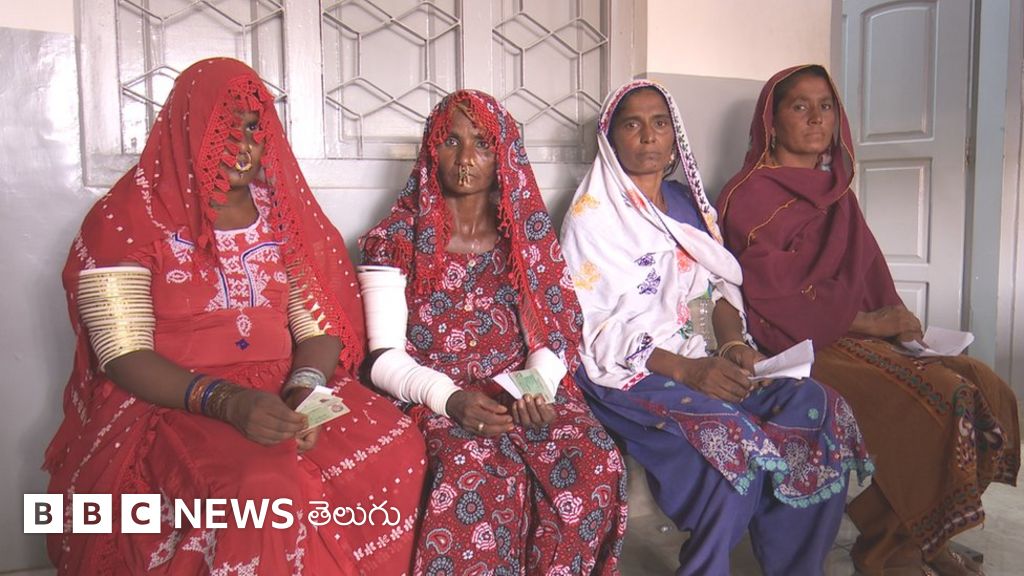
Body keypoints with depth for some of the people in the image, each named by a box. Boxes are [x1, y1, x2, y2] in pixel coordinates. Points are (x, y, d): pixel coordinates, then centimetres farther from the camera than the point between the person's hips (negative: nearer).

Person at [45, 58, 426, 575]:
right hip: (169, 403, -4)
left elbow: (320, 327, 6)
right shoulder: (127, 218, -3)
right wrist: (225, 400, -26)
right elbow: (122, 356, -11)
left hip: (279, 389, 5)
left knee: (397, 444, -22)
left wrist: (304, 389, -16)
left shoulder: (282, 212, 11)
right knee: (265, 487, -35)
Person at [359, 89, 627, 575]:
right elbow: (386, 357, -4)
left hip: (522, 393, 3)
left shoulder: (528, 231, 11)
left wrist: (539, 388, -15)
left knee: (594, 462, -25)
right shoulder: (399, 237, 2)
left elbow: (552, 337, 7)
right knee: (481, 477, -33)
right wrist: (452, 398, -21)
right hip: (437, 400, -2)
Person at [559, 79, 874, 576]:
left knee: (816, 405, -18)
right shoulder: (592, 214, -2)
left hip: (705, 362, 6)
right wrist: (686, 370, -21)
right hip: (631, 374, -6)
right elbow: (594, 328, -10)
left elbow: (721, 287, 15)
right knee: (731, 443, -31)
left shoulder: (690, 203, 19)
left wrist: (732, 343, -8)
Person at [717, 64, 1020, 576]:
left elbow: (868, 268, 18)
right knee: (936, 399, -24)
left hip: (859, 334, 8)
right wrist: (866, 322, -13)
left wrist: (895, 316, -3)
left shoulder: (835, 189, 20)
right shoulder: (751, 194, -5)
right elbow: (771, 294, -13)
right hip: (801, 346, -8)